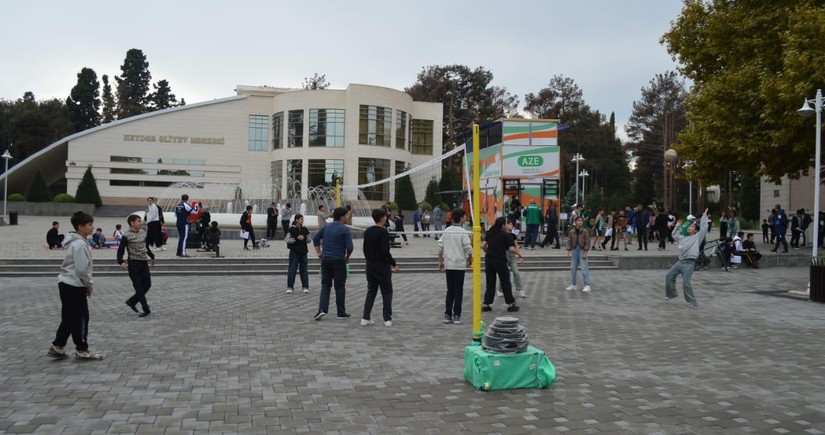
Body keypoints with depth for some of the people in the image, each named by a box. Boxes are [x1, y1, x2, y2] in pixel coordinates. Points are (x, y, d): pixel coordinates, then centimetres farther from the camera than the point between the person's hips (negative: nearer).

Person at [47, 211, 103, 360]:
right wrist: (89, 284, -9)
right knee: (81, 318, 0)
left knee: (69, 318, 15)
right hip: (74, 285, -10)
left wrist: (86, 284, 18)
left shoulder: (76, 242, 13)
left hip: (67, 284, 10)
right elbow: (82, 269, -22)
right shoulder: (80, 244, -19)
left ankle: (57, 347, 18)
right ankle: (82, 350, 8)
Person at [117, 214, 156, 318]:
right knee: (139, 287, -1)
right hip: (133, 263, -6)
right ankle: (146, 309, 4)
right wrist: (121, 262, -26)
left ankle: (131, 301, 24)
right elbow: (120, 250, -12)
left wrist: (152, 257, 29)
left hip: (144, 262, 6)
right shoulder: (127, 236, -10)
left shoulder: (143, 233, 8)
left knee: (147, 285, 5)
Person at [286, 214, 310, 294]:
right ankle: (290, 287, 3)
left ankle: (305, 287, 13)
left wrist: (304, 238, -11)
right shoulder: (291, 229, -4)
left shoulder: (304, 229, 8)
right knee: (292, 269, -3)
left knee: (304, 269, 6)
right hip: (294, 252, -4)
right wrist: (297, 238, -17)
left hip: (303, 251, 4)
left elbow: (309, 239, 8)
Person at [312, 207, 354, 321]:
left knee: (325, 286, 10)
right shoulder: (345, 229, -10)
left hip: (325, 260, 5)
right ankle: (341, 313, 13)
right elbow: (349, 247, -16)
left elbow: (315, 239, 14)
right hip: (339, 261, -5)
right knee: (340, 287, 5)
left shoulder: (326, 227, 9)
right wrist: (347, 258, 1)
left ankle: (322, 309, -5)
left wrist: (319, 253, 14)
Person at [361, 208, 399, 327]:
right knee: (387, 293, 5)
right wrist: (394, 264, -14)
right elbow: (385, 252, -22)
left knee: (371, 292, 12)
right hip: (382, 266, -7)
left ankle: (365, 318, 7)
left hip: (370, 266, 7)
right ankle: (387, 319, 5)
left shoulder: (367, 231, 7)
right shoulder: (383, 232, -16)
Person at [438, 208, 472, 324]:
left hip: (448, 264, 5)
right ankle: (456, 316, 4)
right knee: (458, 291, 3)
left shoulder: (446, 231, 4)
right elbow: (468, 248, -12)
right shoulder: (463, 232, -12)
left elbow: (440, 247, 6)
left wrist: (440, 260, 16)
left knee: (450, 290, 12)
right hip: (460, 264, -5)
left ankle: (447, 315, 11)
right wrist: (470, 259, 7)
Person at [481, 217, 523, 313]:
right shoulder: (506, 235, -7)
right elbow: (511, 249, -15)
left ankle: (486, 304, 10)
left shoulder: (490, 233, 8)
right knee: (505, 283, 7)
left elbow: (483, 245, 4)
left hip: (489, 259, 5)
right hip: (500, 260, -5)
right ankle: (510, 304, 12)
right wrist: (520, 255, -1)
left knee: (490, 283, 12)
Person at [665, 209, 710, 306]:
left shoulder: (697, 237, 1)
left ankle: (691, 301, -2)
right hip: (680, 261, 8)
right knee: (669, 275, 10)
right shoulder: (683, 238, 20)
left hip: (689, 263, -8)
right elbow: (674, 234, 36)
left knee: (686, 283, -12)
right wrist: (678, 225, 34)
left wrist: (704, 216, 0)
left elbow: (704, 228, -6)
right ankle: (671, 294, 25)